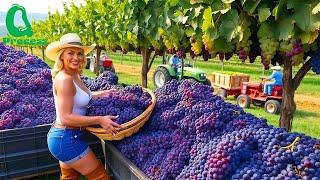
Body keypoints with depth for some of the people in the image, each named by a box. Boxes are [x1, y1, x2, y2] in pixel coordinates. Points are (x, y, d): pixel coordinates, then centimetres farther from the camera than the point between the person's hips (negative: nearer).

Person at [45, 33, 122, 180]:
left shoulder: (74, 75, 5)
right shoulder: (65, 79, -23)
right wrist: (99, 120, -25)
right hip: (67, 139, -10)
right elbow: (66, 117, -25)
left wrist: (102, 93, 18)